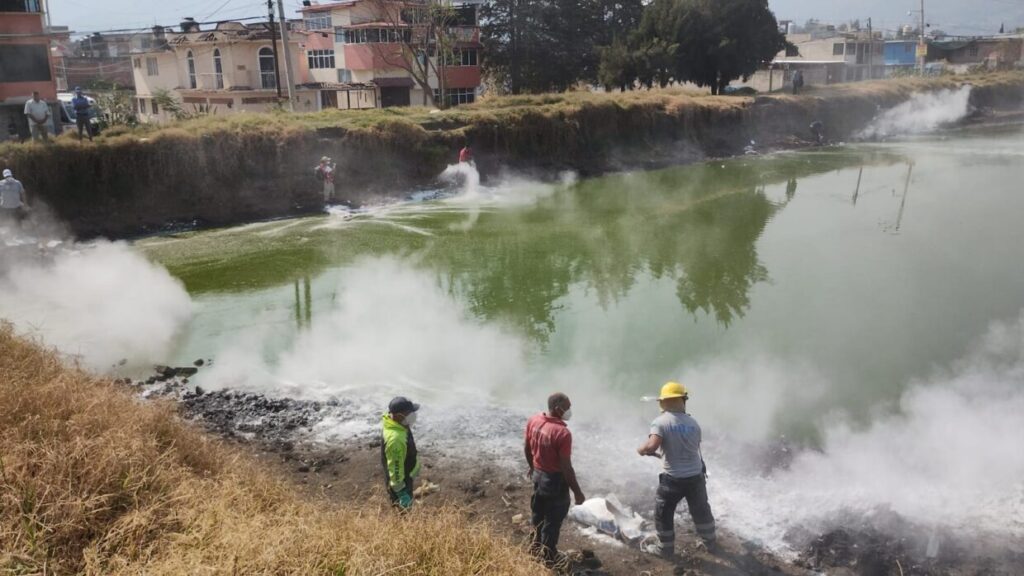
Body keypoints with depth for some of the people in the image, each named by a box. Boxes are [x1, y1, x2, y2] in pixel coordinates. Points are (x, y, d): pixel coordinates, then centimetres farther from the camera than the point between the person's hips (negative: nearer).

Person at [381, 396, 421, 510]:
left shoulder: (394, 422, -11)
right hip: (401, 478, -9)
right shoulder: (395, 439, -41)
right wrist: (400, 491, -21)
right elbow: (395, 467, -31)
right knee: (404, 506, 14)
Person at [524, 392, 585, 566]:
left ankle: (536, 547, 45)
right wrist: (577, 492, -14)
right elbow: (566, 468, -25)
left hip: (538, 475, 7)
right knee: (553, 521, 11)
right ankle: (548, 558, 27)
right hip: (555, 480, -7)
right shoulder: (563, 433, -30)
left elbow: (527, 448, 6)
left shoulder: (533, 420, -8)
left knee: (538, 514, 26)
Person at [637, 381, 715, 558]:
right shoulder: (693, 422, -1)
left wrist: (641, 449, -6)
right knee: (701, 509, 27)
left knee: (663, 513, 16)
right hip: (696, 476, 5)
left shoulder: (660, 422, -16)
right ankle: (709, 540, 46)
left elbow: (652, 446, -28)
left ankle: (665, 548, 26)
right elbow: (695, 447, 8)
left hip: (673, 478, -5)